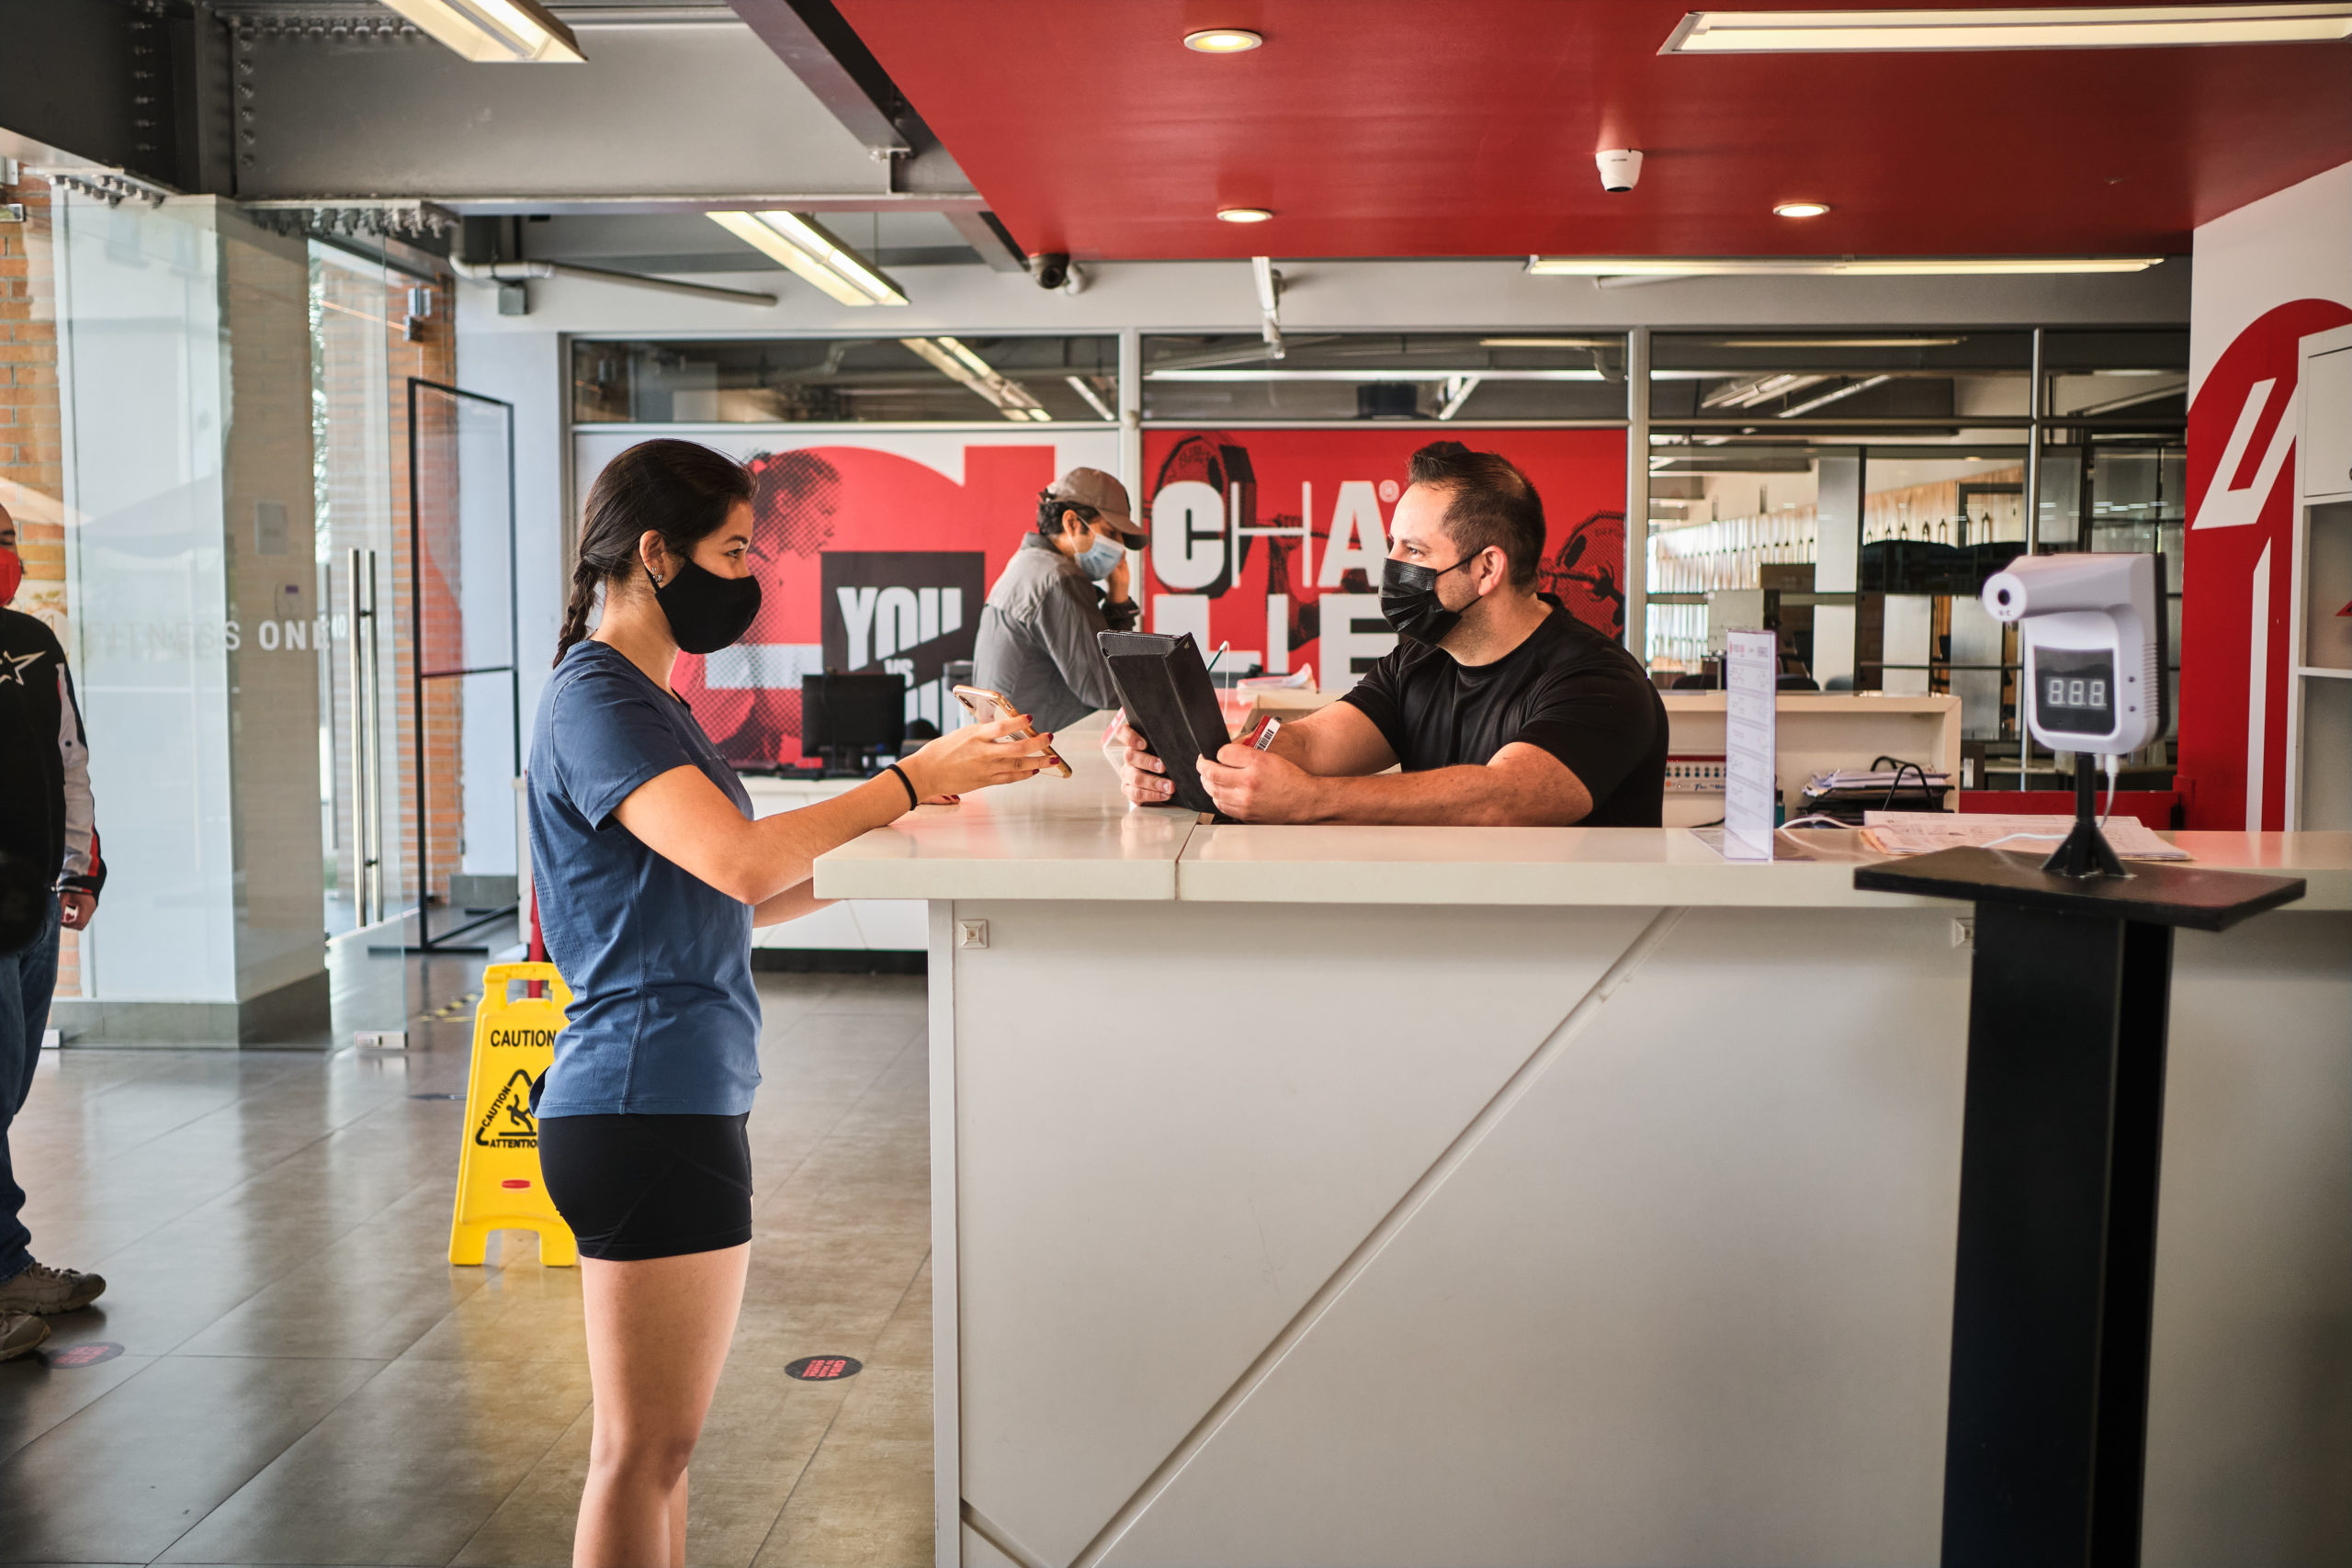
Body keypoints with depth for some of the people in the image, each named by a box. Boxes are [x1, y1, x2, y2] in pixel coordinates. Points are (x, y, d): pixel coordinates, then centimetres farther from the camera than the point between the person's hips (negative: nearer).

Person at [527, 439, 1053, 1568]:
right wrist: (910, 783, -19)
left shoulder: (640, 700, 18)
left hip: (670, 1103, 10)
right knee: (644, 1451, -1)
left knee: (656, 1443, 17)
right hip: (645, 1107, -10)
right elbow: (740, 860, -27)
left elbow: (733, 904, 16)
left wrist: (889, 834, 9)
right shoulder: (594, 703, -13)